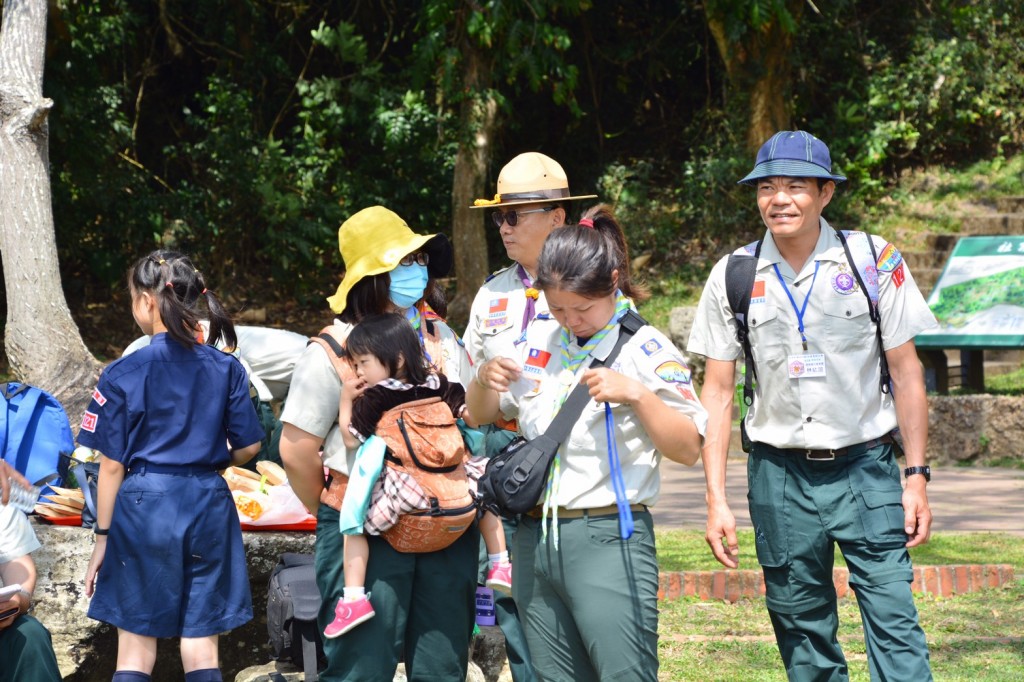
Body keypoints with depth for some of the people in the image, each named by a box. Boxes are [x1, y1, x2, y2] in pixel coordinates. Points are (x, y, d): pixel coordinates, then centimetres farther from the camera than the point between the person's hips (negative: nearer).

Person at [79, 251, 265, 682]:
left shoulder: (124, 374, -8)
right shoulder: (226, 369, 1)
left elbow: (112, 466, -6)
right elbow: (249, 446, 4)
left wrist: (103, 538, 2)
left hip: (144, 504, -3)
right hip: (208, 506, 3)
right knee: (201, 646, 9)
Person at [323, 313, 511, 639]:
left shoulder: (373, 397, -4)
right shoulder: (439, 385, 5)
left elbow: (351, 440, 3)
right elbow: (475, 418, 7)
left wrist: (345, 401, 12)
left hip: (399, 495, -3)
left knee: (353, 524, 14)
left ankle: (354, 598, 1)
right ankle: (500, 566, 26)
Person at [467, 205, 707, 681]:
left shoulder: (644, 348, -4)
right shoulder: (539, 340, 11)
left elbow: (688, 448, -7)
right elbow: (481, 415, 21)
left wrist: (637, 395, -22)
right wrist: (485, 378, -1)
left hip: (607, 540, -6)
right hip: (535, 539, 6)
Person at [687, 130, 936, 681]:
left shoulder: (874, 260, -2)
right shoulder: (732, 277, 2)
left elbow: (905, 371, 3)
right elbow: (717, 391, 5)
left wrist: (917, 475, -2)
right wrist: (716, 498, 0)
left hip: (865, 469, -2)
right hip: (779, 474, 2)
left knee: (894, 625, -10)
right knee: (802, 634, 8)